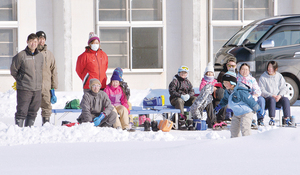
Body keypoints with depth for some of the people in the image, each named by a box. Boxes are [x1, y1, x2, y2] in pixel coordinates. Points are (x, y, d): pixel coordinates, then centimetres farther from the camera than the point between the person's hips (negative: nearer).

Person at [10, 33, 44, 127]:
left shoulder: (40, 56, 9)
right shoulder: (21, 55, -8)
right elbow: (13, 70, -1)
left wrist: (39, 83, 14)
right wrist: (21, 80, 6)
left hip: (37, 89, 5)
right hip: (24, 89, -5)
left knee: (33, 112, 10)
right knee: (22, 111, -7)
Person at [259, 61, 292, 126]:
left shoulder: (279, 76, 12)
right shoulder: (263, 77, 2)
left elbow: (284, 88, 7)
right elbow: (262, 91, -5)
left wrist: (280, 95, -14)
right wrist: (272, 95, -18)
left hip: (278, 97, 3)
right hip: (267, 98, -3)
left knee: (286, 99, -28)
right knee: (272, 99, -37)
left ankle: (286, 118, -28)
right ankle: (272, 119, -36)